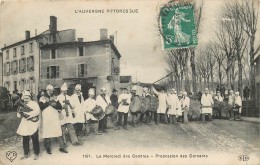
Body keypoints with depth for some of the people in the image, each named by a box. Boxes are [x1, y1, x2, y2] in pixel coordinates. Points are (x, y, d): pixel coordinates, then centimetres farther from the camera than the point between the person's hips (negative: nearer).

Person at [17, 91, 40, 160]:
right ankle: (26, 154, 23)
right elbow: (18, 114, 12)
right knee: (25, 140, 10)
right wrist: (20, 114, -11)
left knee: (35, 139, -1)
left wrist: (29, 114, -24)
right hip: (24, 125, 6)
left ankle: (36, 154, 10)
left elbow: (37, 111, -17)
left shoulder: (34, 103, -3)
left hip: (33, 124, -5)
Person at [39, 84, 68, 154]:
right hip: (46, 119, -2)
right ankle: (48, 148, 17)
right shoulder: (42, 98, 5)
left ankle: (62, 147, 5)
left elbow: (60, 106, 1)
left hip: (55, 118, 2)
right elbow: (41, 106, -12)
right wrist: (49, 102, -15)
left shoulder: (55, 98, 12)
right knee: (47, 133, 3)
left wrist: (54, 104, -16)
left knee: (59, 132, -2)